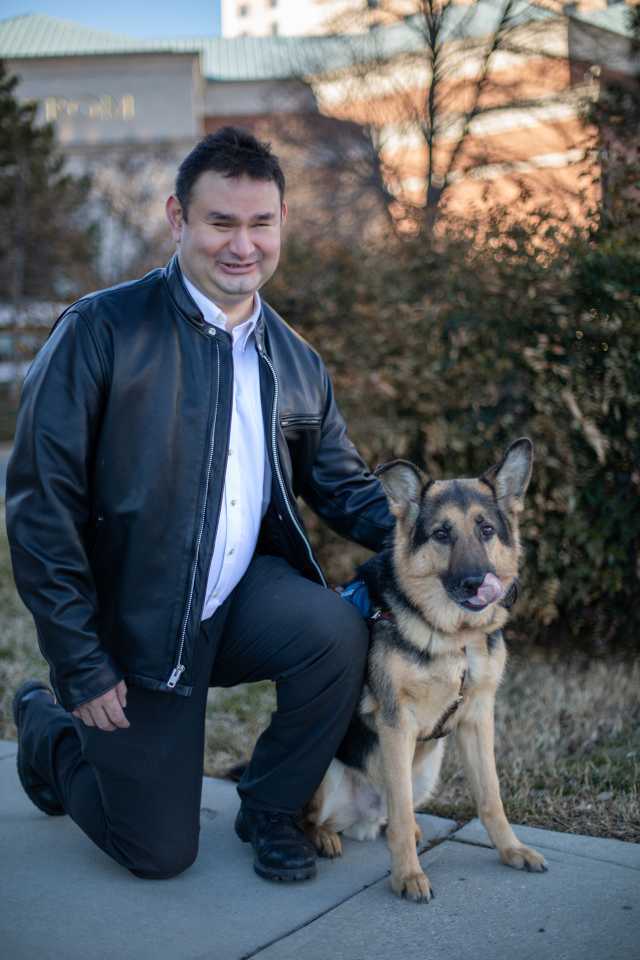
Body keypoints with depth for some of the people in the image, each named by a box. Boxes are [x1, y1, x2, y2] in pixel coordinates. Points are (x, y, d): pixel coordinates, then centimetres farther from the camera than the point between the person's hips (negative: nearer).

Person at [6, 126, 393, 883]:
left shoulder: (296, 362, 4)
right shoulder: (100, 331, -15)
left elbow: (342, 485, 10)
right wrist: (80, 663, -17)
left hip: (245, 597, 4)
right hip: (131, 622, -4)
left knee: (336, 632, -28)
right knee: (160, 852, 3)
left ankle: (269, 809, 3)